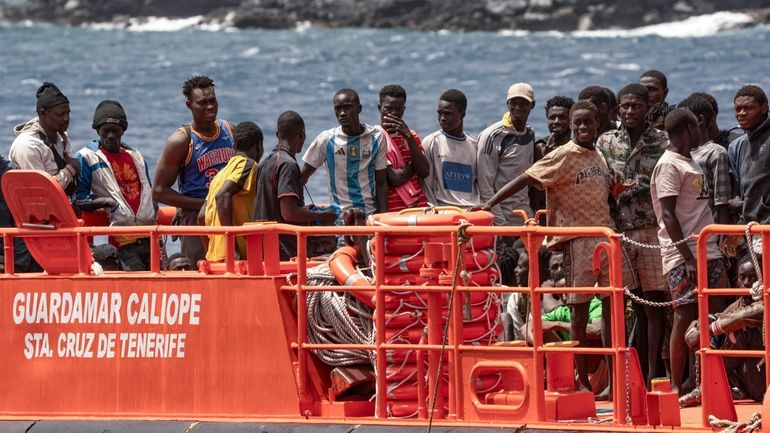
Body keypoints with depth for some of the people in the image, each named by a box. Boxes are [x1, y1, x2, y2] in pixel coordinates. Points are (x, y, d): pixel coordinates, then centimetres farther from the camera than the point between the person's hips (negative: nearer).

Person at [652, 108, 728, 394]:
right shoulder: (669, 165, -9)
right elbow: (668, 215, -15)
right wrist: (688, 257, -20)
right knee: (685, 317, -9)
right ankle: (676, 386, -7)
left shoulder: (692, 164, 19)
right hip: (682, 255, -8)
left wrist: (717, 254, 16)